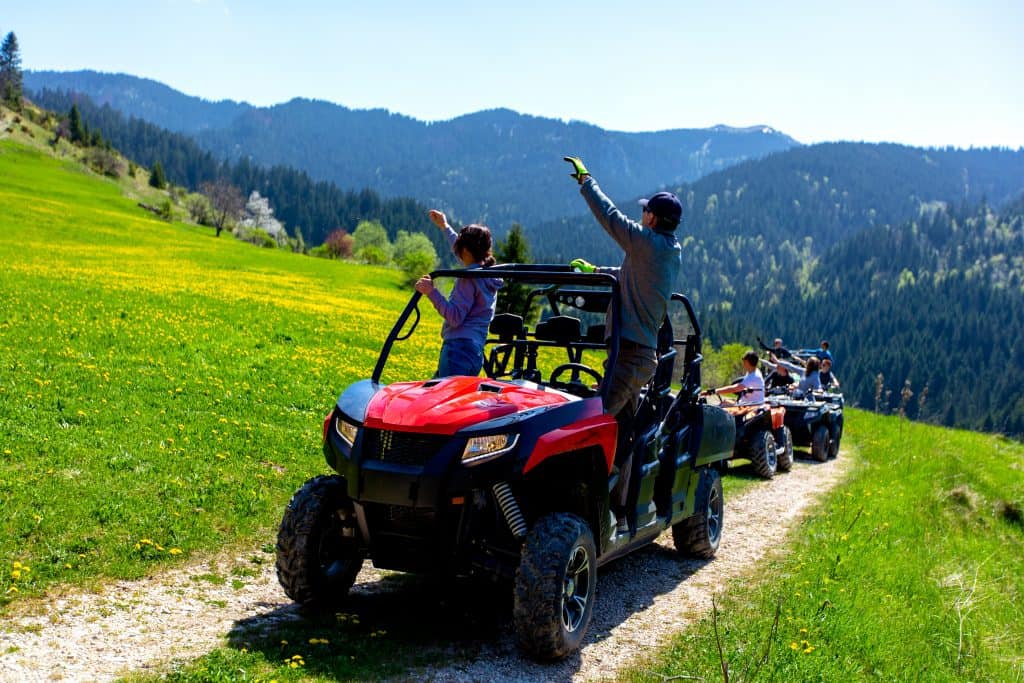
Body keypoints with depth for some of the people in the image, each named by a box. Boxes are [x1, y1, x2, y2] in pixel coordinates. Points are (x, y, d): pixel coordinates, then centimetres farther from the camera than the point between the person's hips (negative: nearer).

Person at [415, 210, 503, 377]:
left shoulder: (469, 277, -8)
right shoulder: (488, 274, 18)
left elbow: (455, 317, -16)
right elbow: (463, 252, 39)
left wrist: (432, 292, -17)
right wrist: (445, 227, 52)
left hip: (459, 346, -9)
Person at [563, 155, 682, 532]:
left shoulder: (648, 243, -11)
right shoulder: (671, 253, 16)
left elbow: (609, 214, -4)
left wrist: (585, 179, 10)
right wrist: (596, 270, 44)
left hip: (630, 352, -10)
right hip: (645, 353, 10)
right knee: (621, 431, 12)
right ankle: (618, 508, 16)